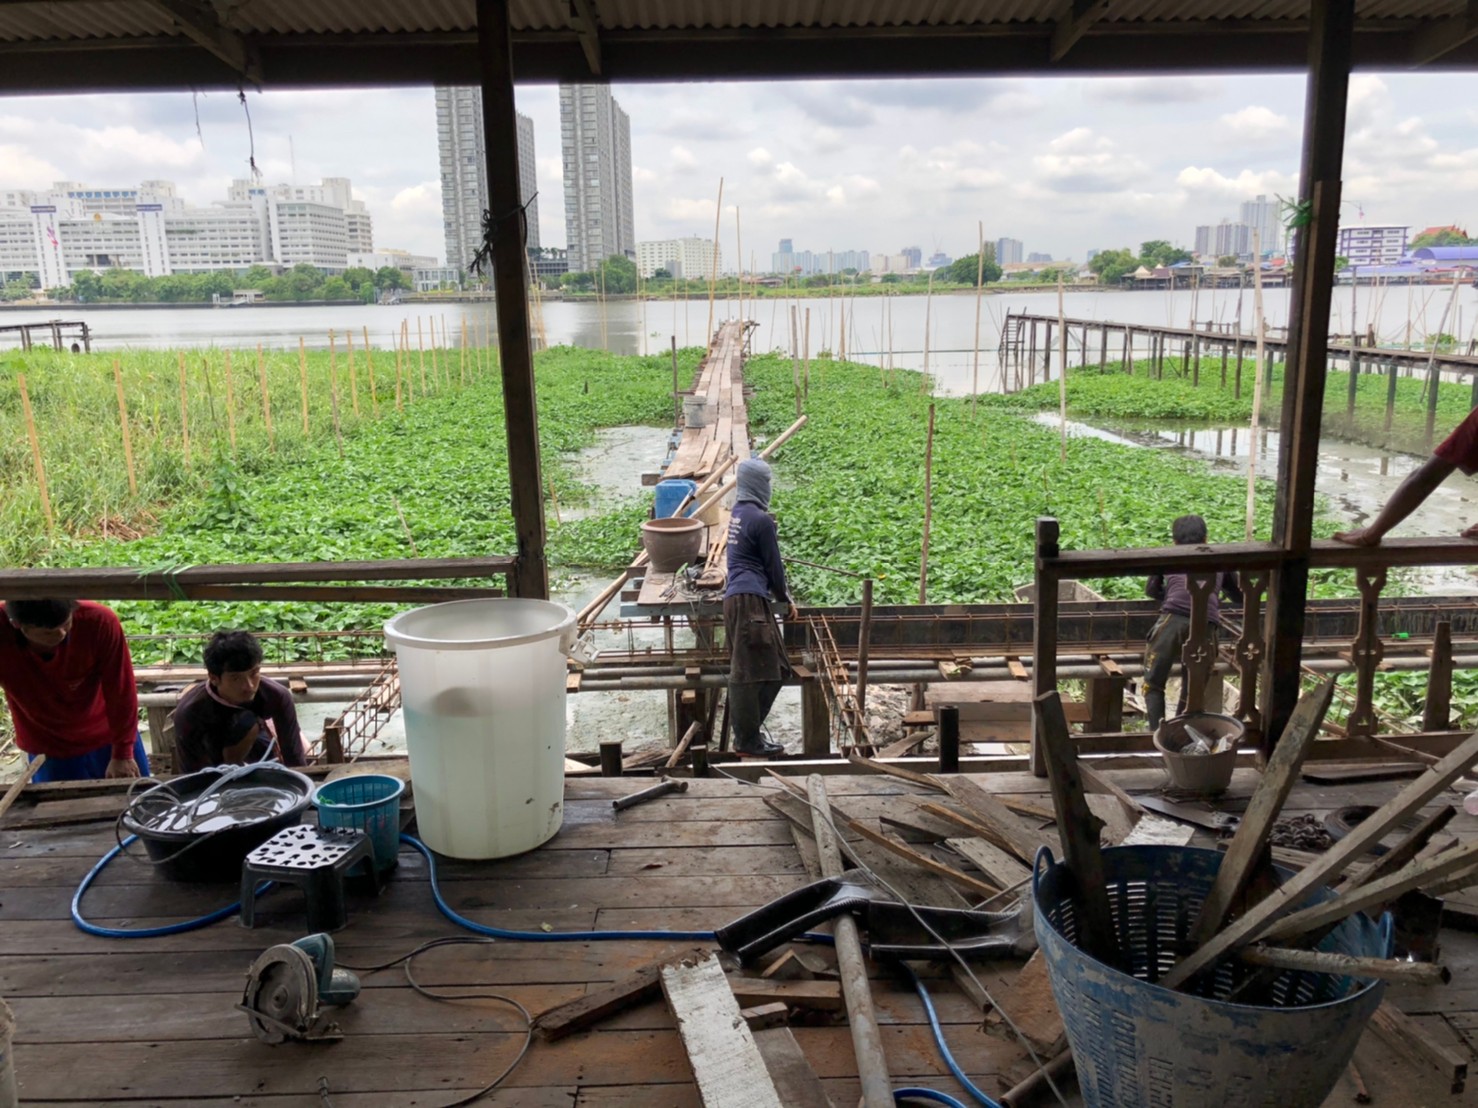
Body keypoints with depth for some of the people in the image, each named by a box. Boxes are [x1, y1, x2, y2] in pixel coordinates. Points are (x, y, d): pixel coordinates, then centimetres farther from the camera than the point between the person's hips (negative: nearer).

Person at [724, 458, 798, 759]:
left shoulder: (738, 513, 16)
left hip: (737, 596, 10)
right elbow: (773, 565, -6)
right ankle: (748, 741, 2)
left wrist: (782, 595, 29)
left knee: (774, 667, 16)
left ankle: (747, 730, 21)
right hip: (750, 600, -10)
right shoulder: (761, 520, -12)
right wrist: (785, 598, 11)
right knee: (749, 672, -4)